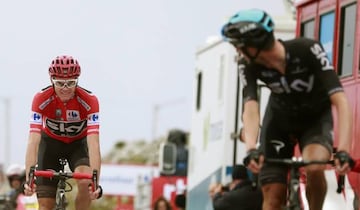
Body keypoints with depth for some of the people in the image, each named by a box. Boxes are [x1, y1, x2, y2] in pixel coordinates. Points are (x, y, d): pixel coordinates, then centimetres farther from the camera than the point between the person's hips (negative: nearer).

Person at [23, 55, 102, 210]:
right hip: (50, 143, 0)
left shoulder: (89, 100, -31)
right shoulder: (41, 99, -30)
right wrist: (29, 179, -48)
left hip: (78, 144, 0)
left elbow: (93, 142, -37)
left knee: (85, 182, -30)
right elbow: (33, 140, -36)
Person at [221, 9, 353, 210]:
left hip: (316, 117, -3)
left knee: (314, 168, -32)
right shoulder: (249, 65, -24)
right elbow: (251, 109, -34)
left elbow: (340, 100, -40)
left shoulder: (308, 50, -34)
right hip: (280, 119, 3)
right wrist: (251, 149, -54)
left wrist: (343, 150, -52)